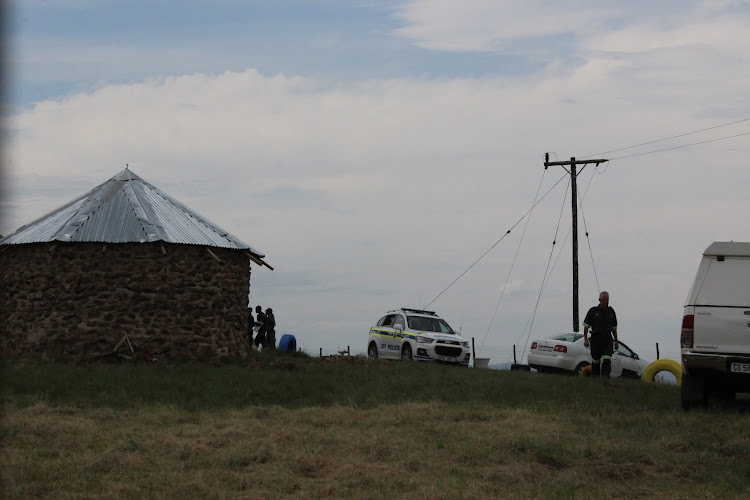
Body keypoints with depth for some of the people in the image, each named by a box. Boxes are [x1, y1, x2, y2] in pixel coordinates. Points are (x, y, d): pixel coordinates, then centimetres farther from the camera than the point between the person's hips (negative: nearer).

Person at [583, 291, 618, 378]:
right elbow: (586, 326, 2)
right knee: (595, 361, 5)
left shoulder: (611, 311, 11)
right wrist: (585, 339, -8)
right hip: (596, 339, -1)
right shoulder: (593, 311, 1)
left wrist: (616, 342, 18)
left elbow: (614, 328, 18)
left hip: (607, 340, 1)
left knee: (607, 360, -15)